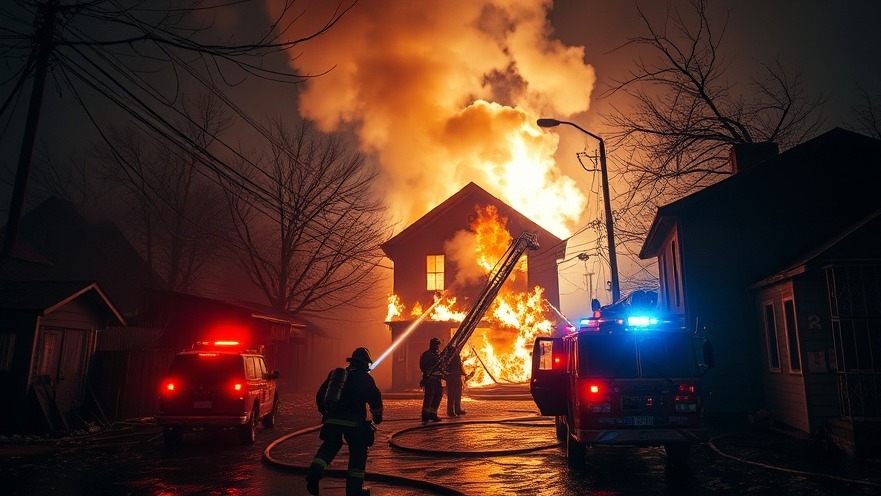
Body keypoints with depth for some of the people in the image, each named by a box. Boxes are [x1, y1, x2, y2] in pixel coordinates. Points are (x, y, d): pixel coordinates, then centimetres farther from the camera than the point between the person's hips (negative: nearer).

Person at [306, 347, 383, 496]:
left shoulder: (335, 374, 17)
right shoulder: (365, 378, 1)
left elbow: (320, 396, 21)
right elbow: (375, 398, -6)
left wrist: (326, 413, 33)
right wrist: (377, 415, 11)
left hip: (332, 420, 5)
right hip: (353, 421, -4)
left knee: (329, 446, 24)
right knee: (358, 452, 11)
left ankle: (315, 472, 1)